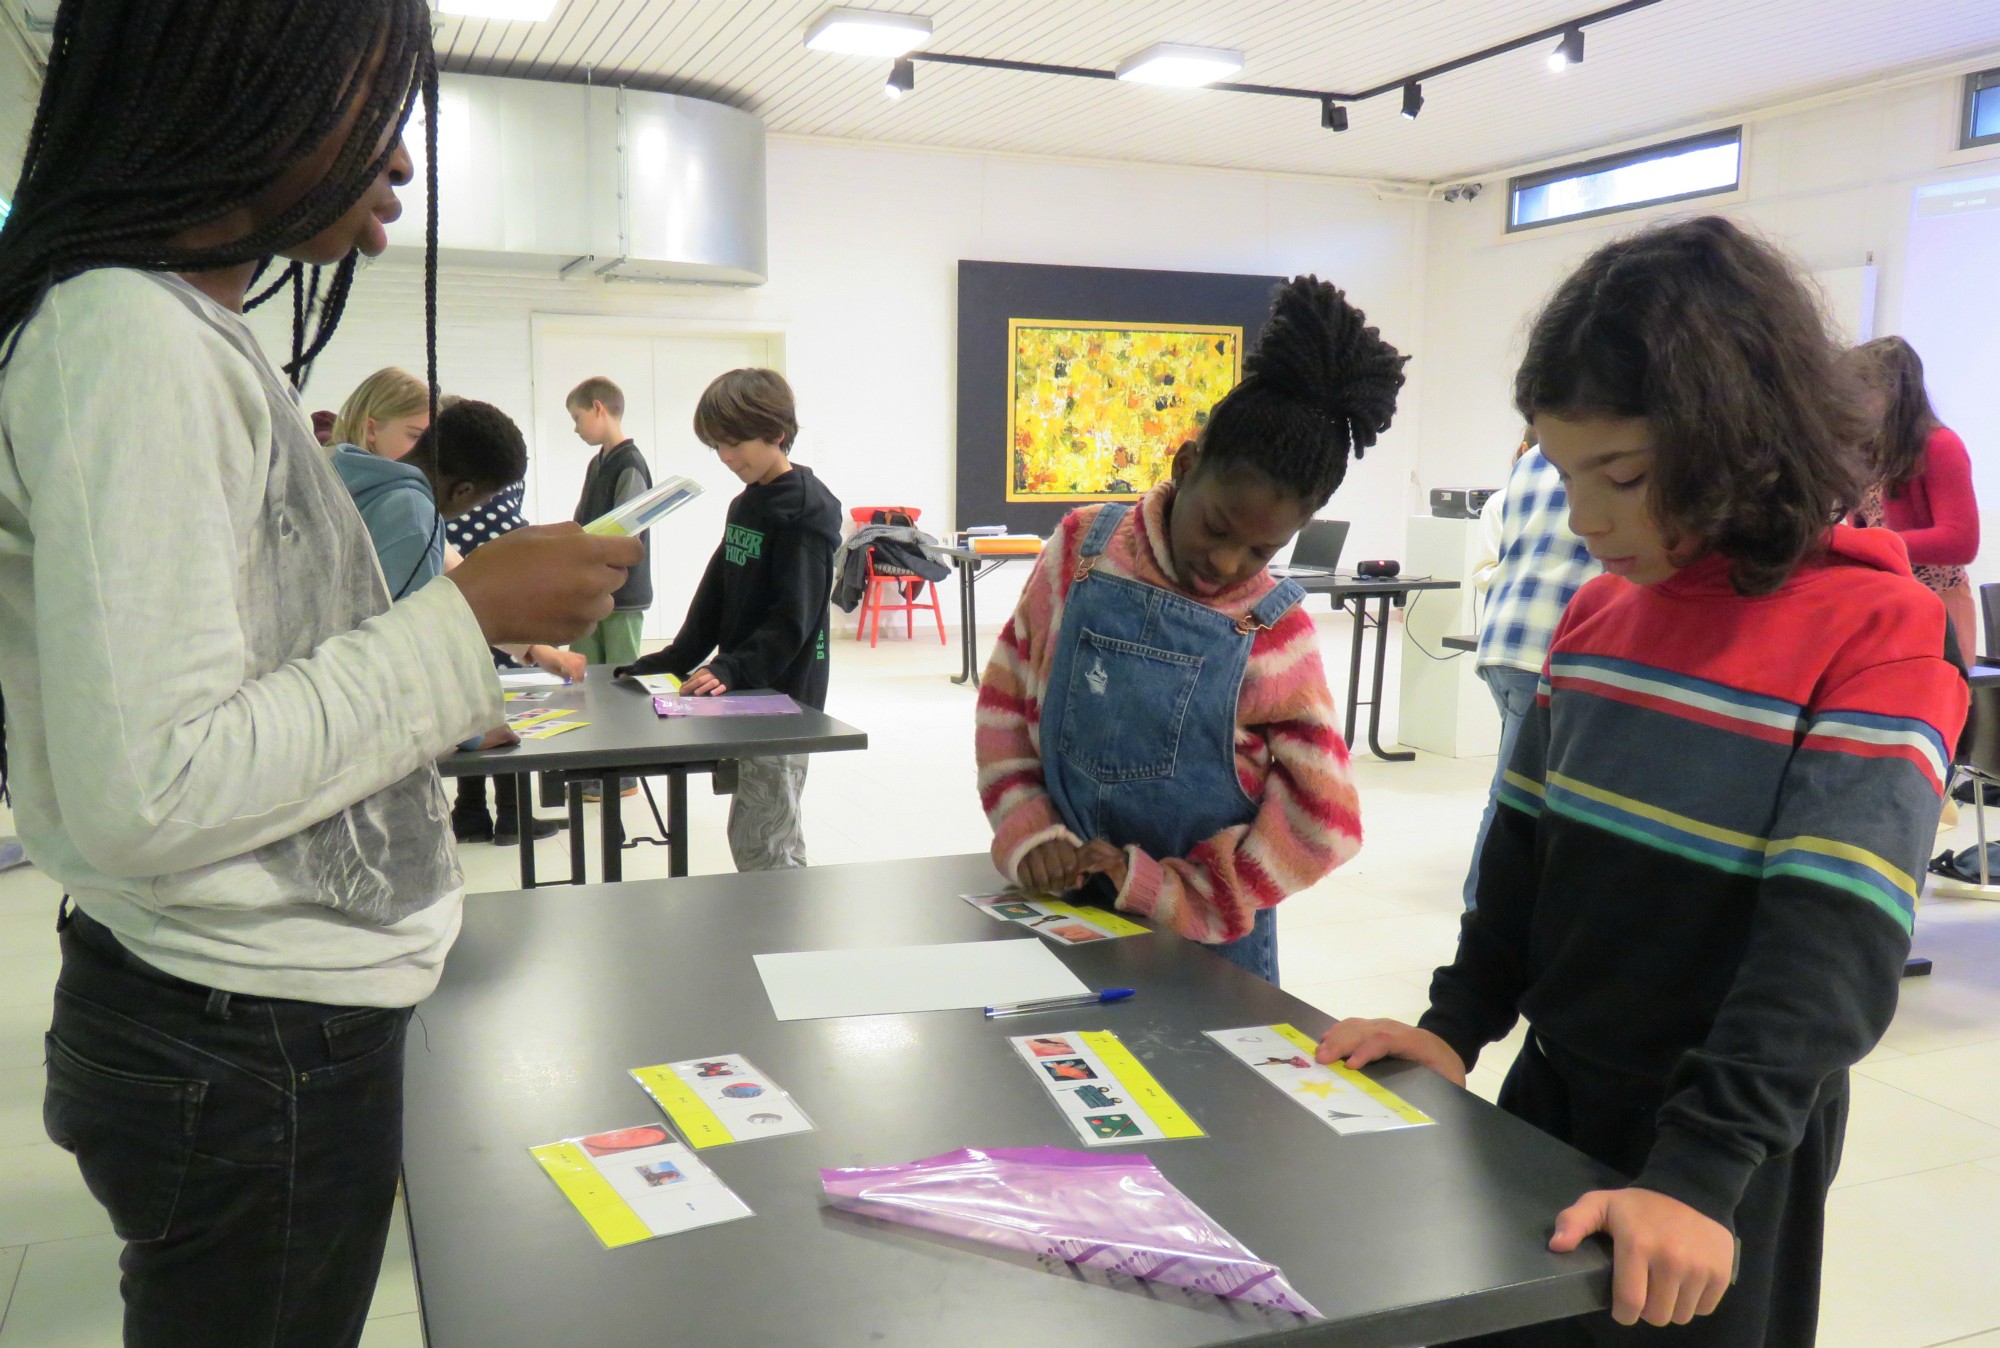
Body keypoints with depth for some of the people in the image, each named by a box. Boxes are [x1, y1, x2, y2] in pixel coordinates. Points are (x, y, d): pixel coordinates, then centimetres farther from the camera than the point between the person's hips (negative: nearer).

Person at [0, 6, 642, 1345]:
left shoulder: (197, 337, 10)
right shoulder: (134, 340, -19)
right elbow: (149, 793, -25)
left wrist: (468, 626, 13)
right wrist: (466, 618, -19)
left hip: (278, 1013, 9)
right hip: (253, 1046, -9)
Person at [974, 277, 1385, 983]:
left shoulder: (1276, 633, -11)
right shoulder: (1081, 549, -5)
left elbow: (1322, 822, -10)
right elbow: (1005, 700, 3)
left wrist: (1162, 887, -14)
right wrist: (1028, 832, -9)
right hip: (1060, 907, 2)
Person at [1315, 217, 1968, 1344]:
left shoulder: (1879, 633, -17)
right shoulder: (1599, 612, 3)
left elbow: (1835, 942, -24)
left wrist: (1700, 1172, -30)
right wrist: (1456, 1028, 1)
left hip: (1726, 1159, -6)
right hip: (1549, 1097, 6)